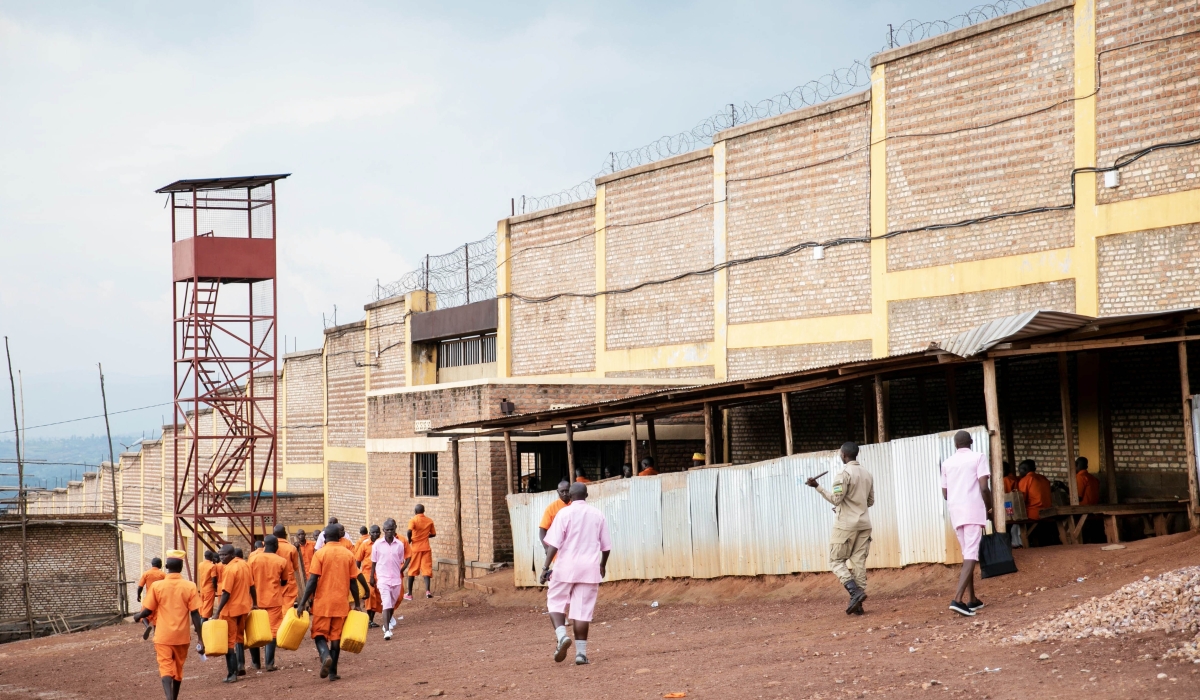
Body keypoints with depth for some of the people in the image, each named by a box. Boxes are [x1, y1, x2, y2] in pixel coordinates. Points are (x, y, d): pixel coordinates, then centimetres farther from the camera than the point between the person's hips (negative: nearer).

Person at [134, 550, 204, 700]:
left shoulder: (157, 586, -6)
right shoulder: (190, 586, -6)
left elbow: (147, 611, -2)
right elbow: (195, 615, -7)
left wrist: (137, 616, 21)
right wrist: (201, 640, -3)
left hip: (163, 636, -1)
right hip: (182, 636, 1)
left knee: (166, 669, -5)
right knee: (178, 669, 18)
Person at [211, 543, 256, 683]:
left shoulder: (229, 569, -20)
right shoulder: (244, 564, 4)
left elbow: (226, 593, -24)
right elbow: (251, 586, 12)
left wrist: (217, 611, -23)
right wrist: (254, 603, 23)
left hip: (230, 609, -8)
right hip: (244, 607, 8)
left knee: (229, 641, -1)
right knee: (239, 636, 25)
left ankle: (232, 674, -1)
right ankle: (241, 665, 23)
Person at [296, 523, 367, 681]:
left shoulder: (320, 554, -6)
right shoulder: (348, 555, 2)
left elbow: (312, 581, -11)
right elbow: (353, 581, 4)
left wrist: (303, 602, -9)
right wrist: (357, 603, 12)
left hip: (322, 602, -2)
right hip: (341, 603, 2)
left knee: (319, 634, 7)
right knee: (336, 637, 9)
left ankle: (325, 655, -22)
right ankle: (332, 671, 7)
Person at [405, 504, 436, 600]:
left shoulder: (413, 520, -7)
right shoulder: (429, 521, 5)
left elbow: (409, 531, -23)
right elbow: (433, 534, 12)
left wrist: (409, 540, -7)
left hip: (415, 547, -2)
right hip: (426, 548, 2)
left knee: (412, 570, 8)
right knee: (426, 569, -2)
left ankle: (409, 593, 13)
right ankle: (427, 590, -23)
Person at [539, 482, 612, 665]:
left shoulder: (564, 513, -4)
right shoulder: (598, 515, 7)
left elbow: (554, 543, -11)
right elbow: (606, 546, 12)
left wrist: (546, 567, -9)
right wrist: (602, 565, 28)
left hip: (566, 567, -2)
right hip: (589, 568, 2)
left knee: (555, 603, 10)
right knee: (582, 610, 4)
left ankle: (562, 635, -14)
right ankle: (581, 652, 0)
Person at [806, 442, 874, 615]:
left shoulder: (844, 474, -11)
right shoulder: (867, 474, 13)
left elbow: (836, 499, -17)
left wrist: (817, 487, -14)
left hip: (846, 524, -7)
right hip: (864, 523, 7)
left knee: (836, 561, 2)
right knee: (859, 562, 5)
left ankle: (855, 592, -17)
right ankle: (857, 603, -1)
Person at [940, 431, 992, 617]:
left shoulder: (947, 463, 13)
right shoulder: (978, 457, -1)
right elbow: (984, 488, -9)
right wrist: (989, 506, 7)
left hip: (955, 512, 5)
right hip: (973, 511, -5)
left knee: (968, 554, 17)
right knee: (971, 556, -11)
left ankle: (972, 599, 20)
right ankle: (958, 599, -26)